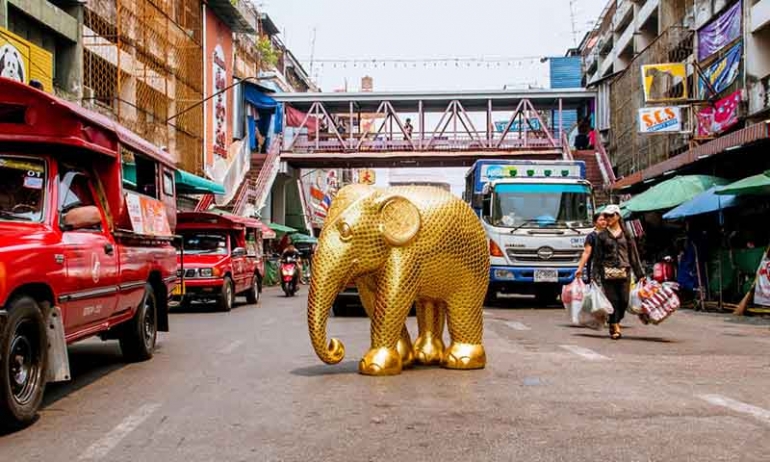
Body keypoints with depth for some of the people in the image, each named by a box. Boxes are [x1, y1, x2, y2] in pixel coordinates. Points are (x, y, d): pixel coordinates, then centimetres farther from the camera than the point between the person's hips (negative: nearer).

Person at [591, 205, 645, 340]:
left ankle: (616, 322, 19)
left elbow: (634, 256, 11)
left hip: (624, 273, 1)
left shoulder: (626, 235, 10)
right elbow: (597, 258, 6)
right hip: (608, 273, -1)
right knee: (612, 300, -4)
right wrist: (594, 277, -1)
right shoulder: (602, 236, 8)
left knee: (624, 300, -3)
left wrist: (640, 275, 8)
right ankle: (615, 327, 5)